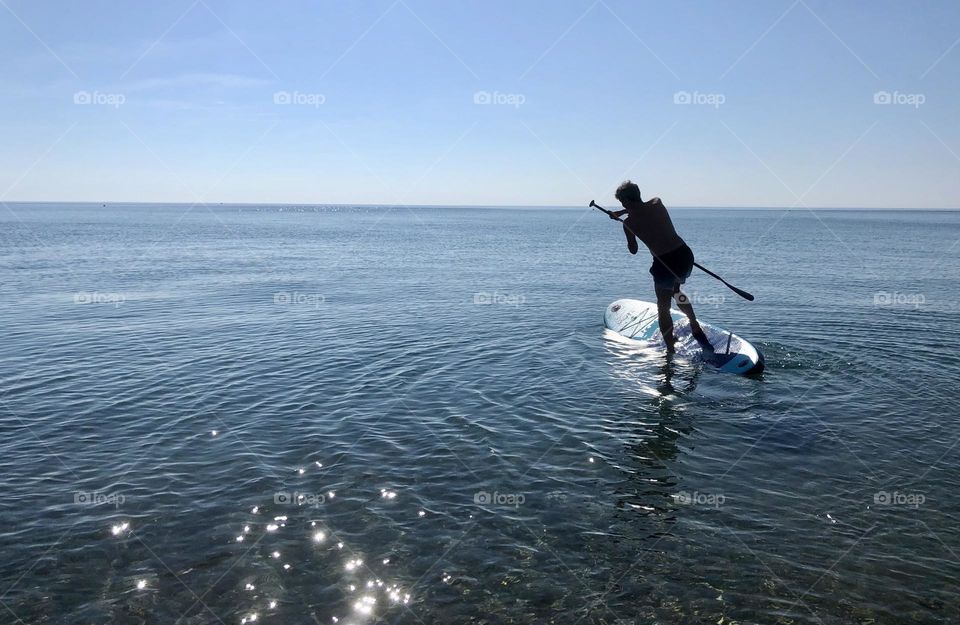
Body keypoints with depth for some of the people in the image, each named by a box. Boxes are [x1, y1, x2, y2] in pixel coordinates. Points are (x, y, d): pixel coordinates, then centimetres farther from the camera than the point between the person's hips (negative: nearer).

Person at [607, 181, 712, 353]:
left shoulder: (629, 222, -6)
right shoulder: (657, 203, 8)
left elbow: (633, 250, 7)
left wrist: (630, 236, 25)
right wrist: (621, 213, 43)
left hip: (666, 263, -6)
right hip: (686, 255, 6)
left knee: (663, 308, 15)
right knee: (675, 290, 35)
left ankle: (671, 350, 21)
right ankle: (696, 328, 28)